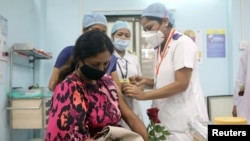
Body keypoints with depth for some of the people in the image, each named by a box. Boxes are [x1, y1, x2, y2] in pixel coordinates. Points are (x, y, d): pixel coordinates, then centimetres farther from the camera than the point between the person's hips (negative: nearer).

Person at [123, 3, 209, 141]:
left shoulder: (183, 43, -12)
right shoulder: (160, 48, 12)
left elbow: (181, 84, -19)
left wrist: (143, 95, -19)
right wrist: (146, 81, 0)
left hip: (184, 118, -7)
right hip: (166, 117, 7)